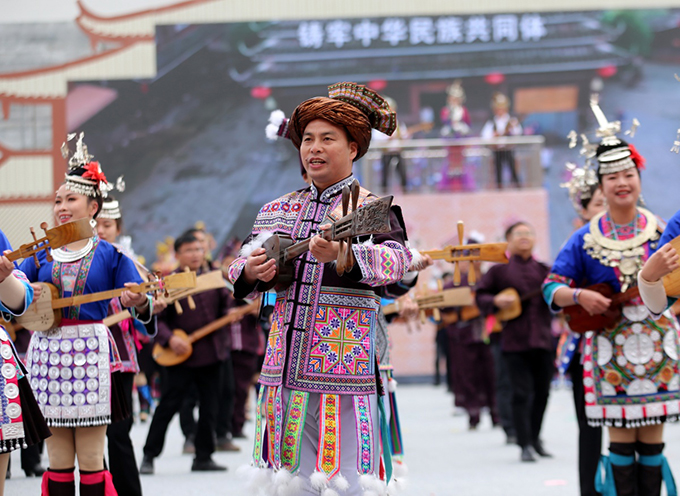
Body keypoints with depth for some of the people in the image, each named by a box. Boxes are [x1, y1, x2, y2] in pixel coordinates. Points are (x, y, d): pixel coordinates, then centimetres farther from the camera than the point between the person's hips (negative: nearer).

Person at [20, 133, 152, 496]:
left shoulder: (110, 256, 4)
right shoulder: (40, 254, 11)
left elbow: (144, 309, 0)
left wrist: (138, 303, -22)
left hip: (91, 355, -3)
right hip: (47, 351, 3)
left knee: (91, 459, 0)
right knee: (58, 461, 5)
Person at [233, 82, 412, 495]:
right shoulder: (280, 210, 15)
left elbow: (398, 259, -21)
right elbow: (239, 268, 15)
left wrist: (342, 254, -39)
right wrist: (250, 272, -10)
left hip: (344, 368, -5)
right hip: (284, 368, 5)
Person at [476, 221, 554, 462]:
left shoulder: (544, 270, 11)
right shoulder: (500, 270, 4)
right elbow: (480, 296, 7)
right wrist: (496, 301, -11)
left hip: (543, 340, 3)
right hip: (514, 342, -3)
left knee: (542, 391, 9)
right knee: (522, 393, -7)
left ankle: (535, 438, 27)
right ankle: (525, 444, 0)